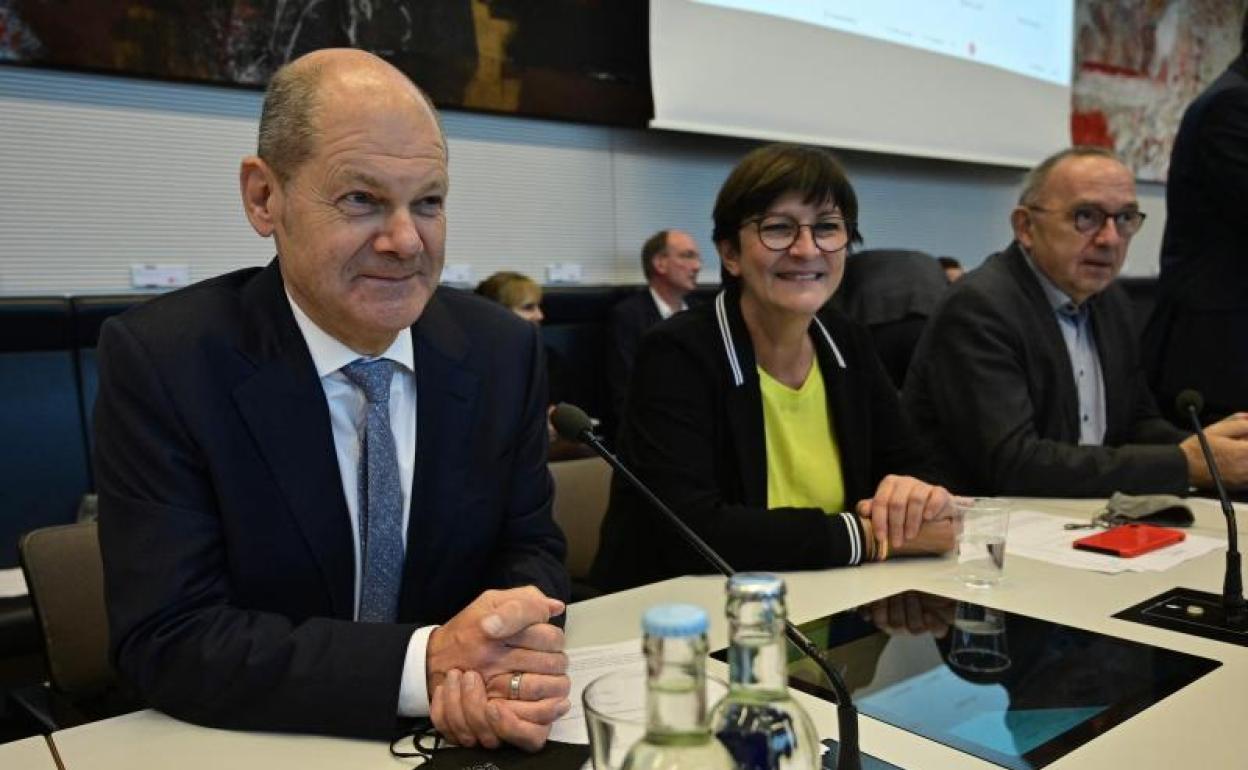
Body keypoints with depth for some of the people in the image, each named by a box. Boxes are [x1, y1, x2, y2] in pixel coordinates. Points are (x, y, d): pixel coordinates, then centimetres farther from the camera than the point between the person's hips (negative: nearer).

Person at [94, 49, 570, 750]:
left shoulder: (504, 350, -5)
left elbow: (531, 547, 1)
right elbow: (165, 639, -16)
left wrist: (514, 657, -21)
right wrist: (426, 664, -27)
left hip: (459, 740, 3)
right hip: (255, 746, -2)